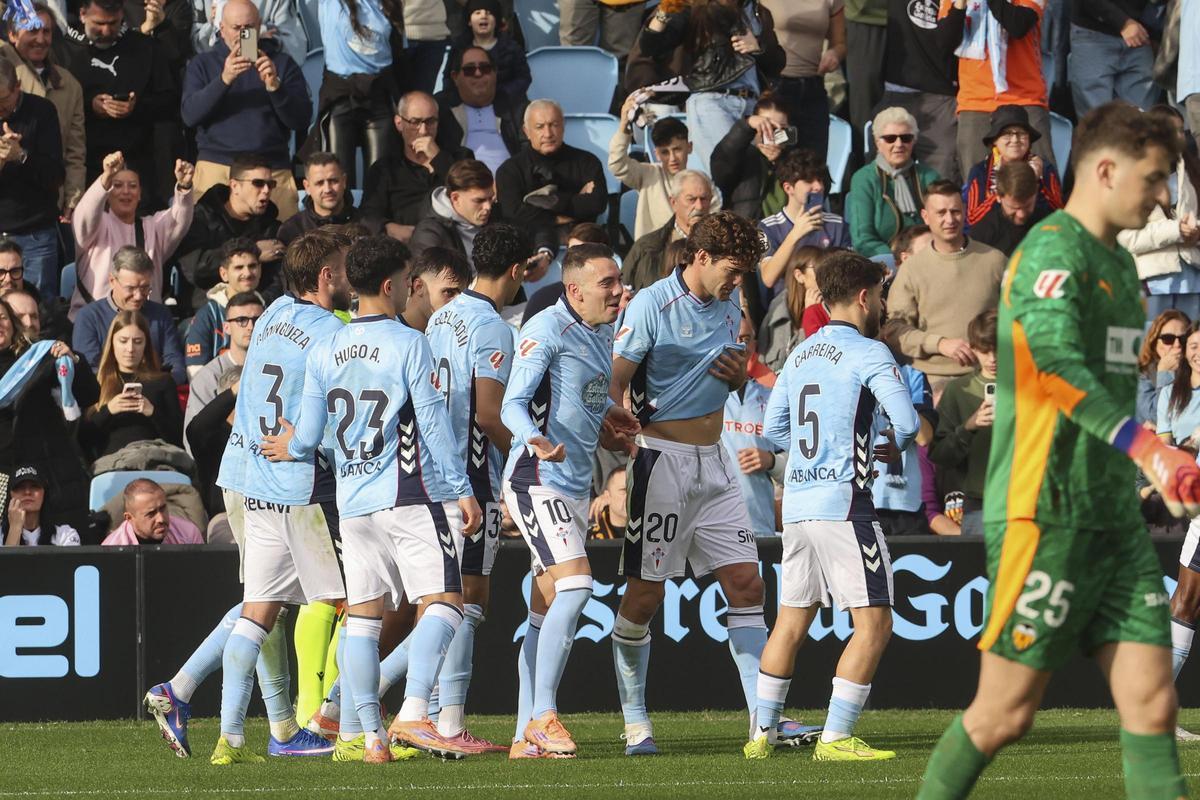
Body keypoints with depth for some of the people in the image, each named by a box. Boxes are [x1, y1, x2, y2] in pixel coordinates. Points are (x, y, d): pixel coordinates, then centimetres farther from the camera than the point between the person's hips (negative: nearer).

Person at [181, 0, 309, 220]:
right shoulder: (203, 63, 10)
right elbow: (189, 115, -5)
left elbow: (301, 120, 2)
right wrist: (224, 80, -18)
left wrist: (274, 86, -15)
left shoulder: (282, 63, 10)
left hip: (273, 168, 0)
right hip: (216, 167, 0)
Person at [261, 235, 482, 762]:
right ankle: (413, 714, -22)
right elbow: (433, 421, -8)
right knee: (443, 602, -7)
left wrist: (291, 449, 34)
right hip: (411, 497, -6)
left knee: (363, 615, 7)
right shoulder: (408, 344, -6)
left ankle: (371, 735, 3)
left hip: (353, 501, 6)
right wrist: (462, 490, -3)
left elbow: (308, 437, 10)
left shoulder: (324, 352, 9)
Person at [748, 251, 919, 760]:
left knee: (791, 620, 15)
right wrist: (893, 449, 6)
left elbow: (773, 428, 19)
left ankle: (761, 733, 16)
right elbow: (907, 422, -15)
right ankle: (835, 738, -10)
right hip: (843, 504, -8)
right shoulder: (868, 353, -7)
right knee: (874, 622, -4)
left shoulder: (801, 353, 14)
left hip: (797, 502, 8)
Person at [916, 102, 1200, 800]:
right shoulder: (1054, 250, -12)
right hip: (1044, 516, -9)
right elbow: (1057, 362, -29)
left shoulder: (1118, 263, 18)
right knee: (1005, 713, -3)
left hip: (1114, 519, 9)